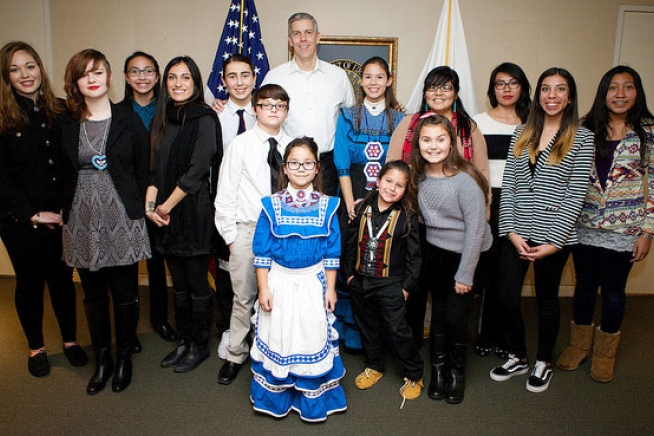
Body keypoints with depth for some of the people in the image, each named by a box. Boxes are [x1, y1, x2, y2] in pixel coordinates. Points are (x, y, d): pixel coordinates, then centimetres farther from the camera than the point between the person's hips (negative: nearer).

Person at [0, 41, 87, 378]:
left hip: (60, 216, 2)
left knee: (62, 277, 11)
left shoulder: (59, 111, 3)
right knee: (29, 281, 12)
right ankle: (36, 347, 31)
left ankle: (70, 340, 30)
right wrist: (33, 214, -12)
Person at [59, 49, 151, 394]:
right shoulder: (65, 123, 5)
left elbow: (143, 171, 1)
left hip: (121, 220, -2)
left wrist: (138, 208, -3)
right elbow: (61, 172, 9)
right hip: (82, 221, 2)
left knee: (125, 292, 6)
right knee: (93, 294, 13)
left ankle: (124, 357, 26)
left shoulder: (129, 120, 0)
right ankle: (102, 359, 29)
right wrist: (64, 211, 4)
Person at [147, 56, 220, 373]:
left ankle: (200, 346, 21)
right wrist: (150, 205, -3)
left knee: (197, 284, 4)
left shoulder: (204, 118, -8)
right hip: (166, 215, 6)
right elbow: (155, 168, 11)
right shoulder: (162, 120, 13)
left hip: (195, 212, -6)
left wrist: (166, 207, -10)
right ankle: (183, 341, 30)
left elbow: (196, 172, -15)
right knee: (179, 284, 15)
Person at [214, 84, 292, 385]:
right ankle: (236, 356, 27)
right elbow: (225, 193, -1)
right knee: (244, 297, 8)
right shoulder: (240, 144, -1)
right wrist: (230, 234, -3)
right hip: (248, 229, -1)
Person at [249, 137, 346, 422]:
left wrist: (330, 288, 0)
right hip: (279, 282, 0)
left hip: (313, 283, 0)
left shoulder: (327, 206, -3)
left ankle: (313, 399, 31)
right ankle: (276, 396, 34)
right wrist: (263, 288, -6)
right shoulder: (271, 205, -5)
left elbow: (332, 252, 1)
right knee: (277, 338, 11)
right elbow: (262, 252, -3)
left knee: (313, 339, 9)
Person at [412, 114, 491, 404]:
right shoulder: (420, 177, -4)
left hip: (464, 254, -4)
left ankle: (457, 372, 27)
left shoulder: (464, 180, -21)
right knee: (439, 312, 11)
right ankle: (438, 368, 31)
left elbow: (476, 228, -18)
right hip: (434, 253, 4)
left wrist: (465, 273, -15)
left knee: (456, 316, 1)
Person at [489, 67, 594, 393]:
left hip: (554, 235, -3)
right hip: (516, 232, 3)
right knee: (507, 298, 3)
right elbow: (507, 186, 4)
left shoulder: (581, 137, -2)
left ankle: (543, 363, 34)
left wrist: (553, 241, -13)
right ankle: (518, 357, 29)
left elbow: (576, 194, -7)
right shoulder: (522, 133, 8)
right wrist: (512, 231, -6)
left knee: (546, 299, 12)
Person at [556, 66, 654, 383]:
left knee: (613, 291, 11)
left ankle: (605, 353, 30)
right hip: (584, 226, 2)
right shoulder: (586, 129, 2)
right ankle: (579, 344, 33)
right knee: (584, 286, 14)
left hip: (623, 230, -1)